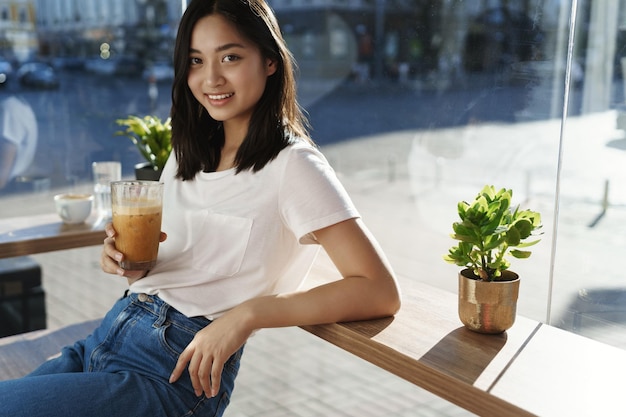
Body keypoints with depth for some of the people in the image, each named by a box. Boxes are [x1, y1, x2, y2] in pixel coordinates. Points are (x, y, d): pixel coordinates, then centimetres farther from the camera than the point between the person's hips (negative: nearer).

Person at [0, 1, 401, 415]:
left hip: (177, 371, -7)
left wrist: (247, 313, -26)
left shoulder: (292, 165, -11)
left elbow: (381, 293, -19)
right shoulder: (187, 154, 12)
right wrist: (132, 265, -3)